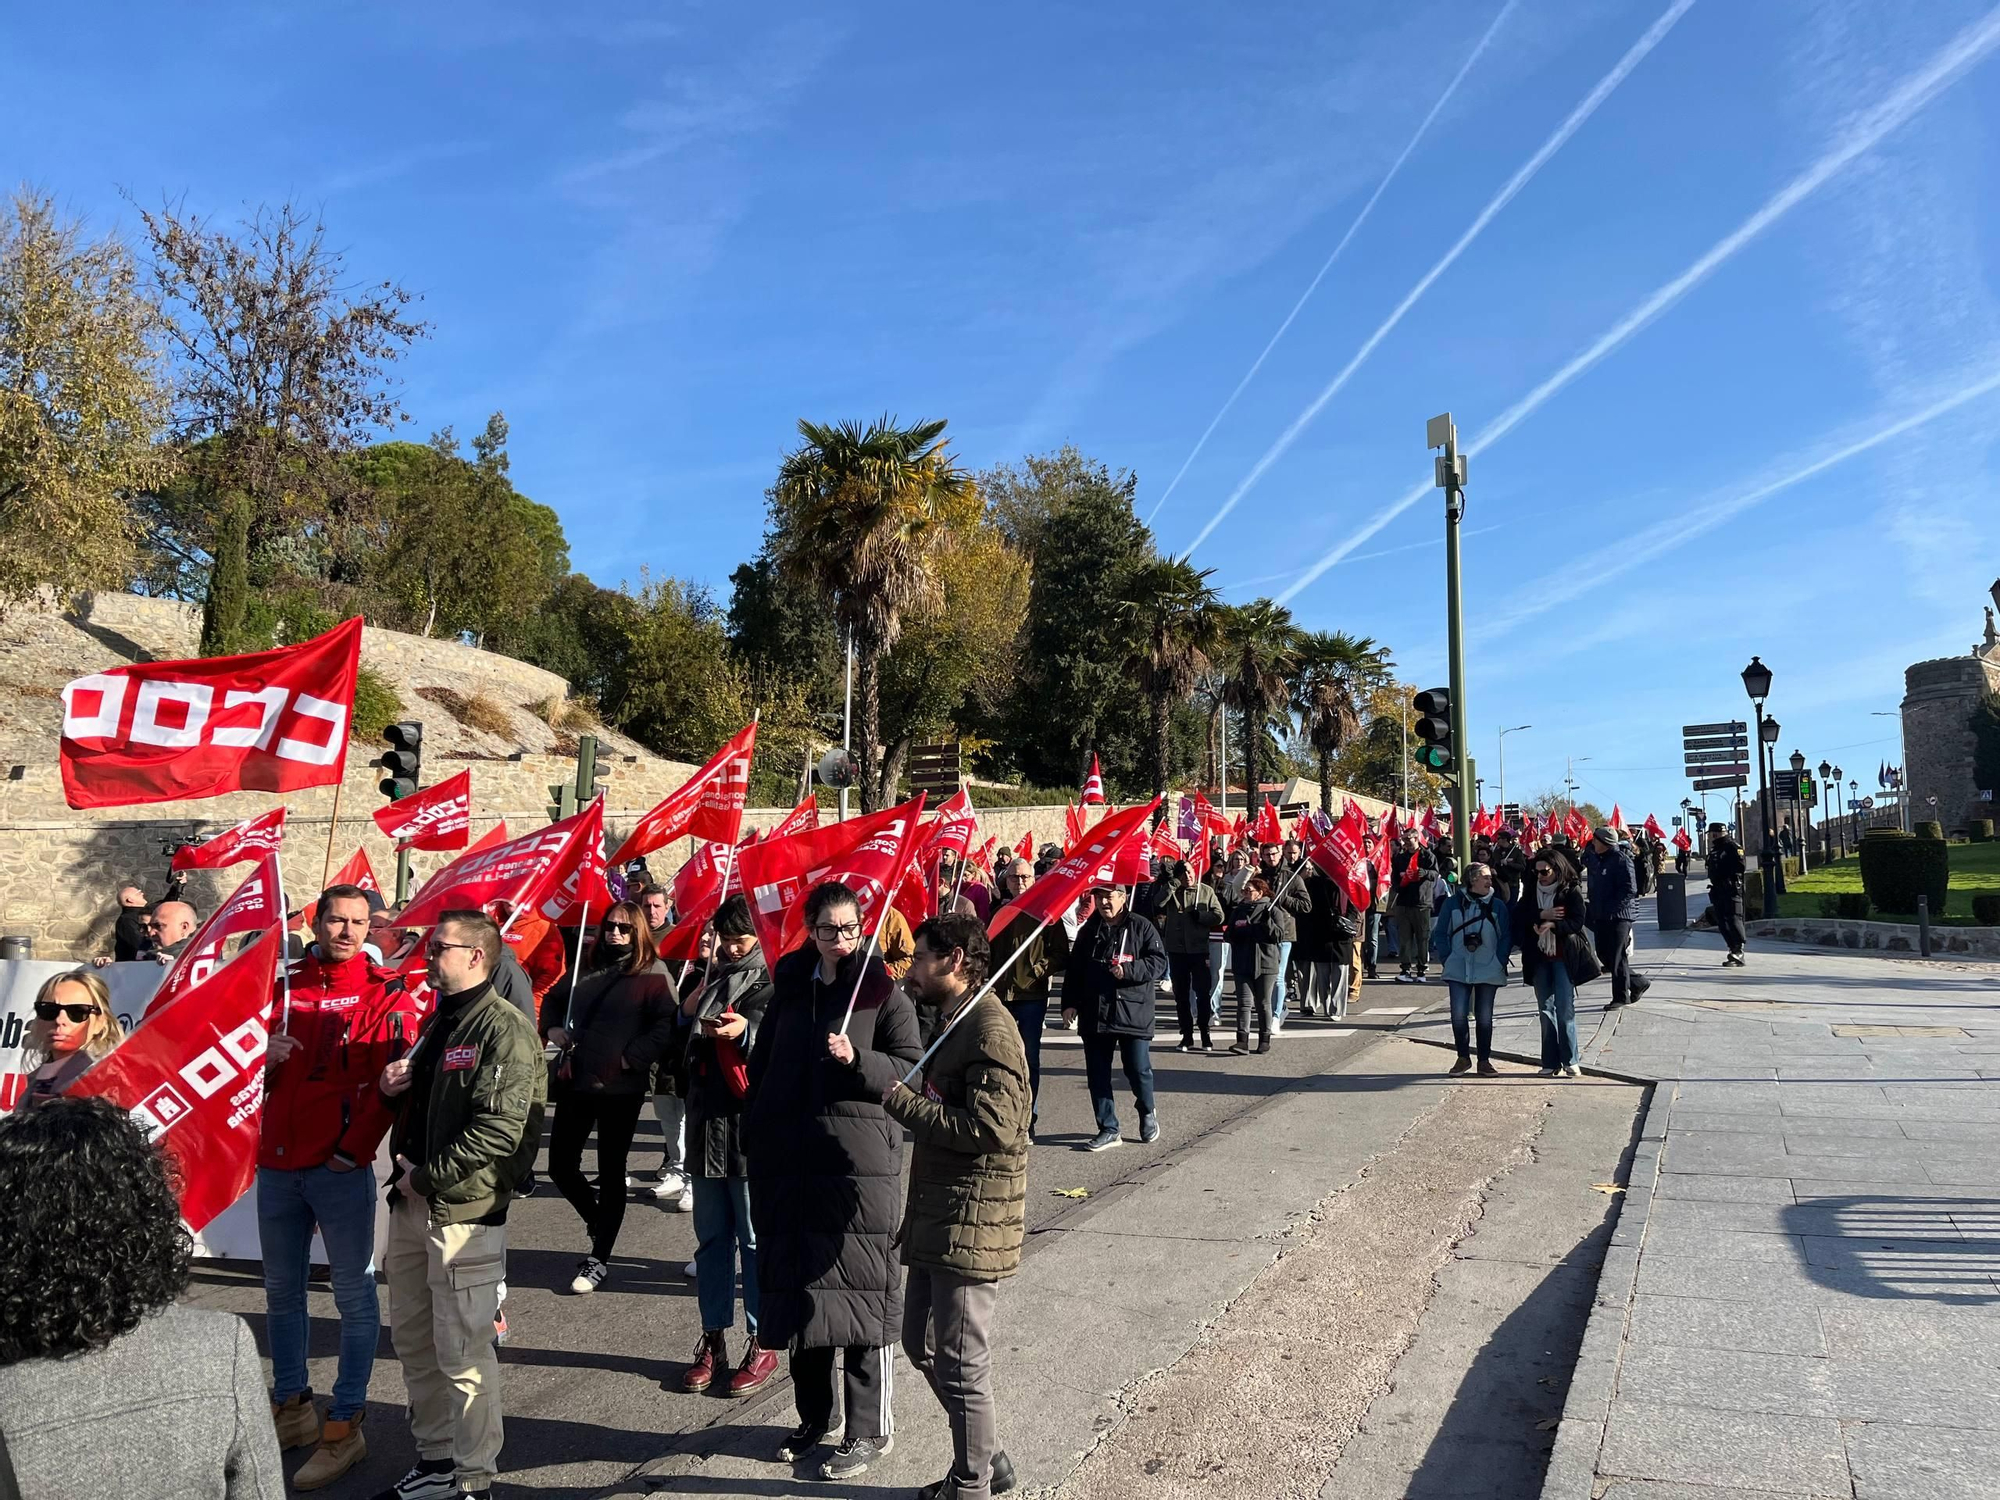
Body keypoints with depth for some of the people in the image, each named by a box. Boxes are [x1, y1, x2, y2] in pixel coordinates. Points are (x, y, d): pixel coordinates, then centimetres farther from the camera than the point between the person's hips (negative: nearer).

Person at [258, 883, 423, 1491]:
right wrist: (268, 1056, -3)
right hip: (278, 1163, 6)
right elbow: (266, 1075, 19)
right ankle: (291, 1407, 31)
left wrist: (354, 1149, -14)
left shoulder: (385, 994, -5)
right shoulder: (289, 985, 11)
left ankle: (344, 1427, 10)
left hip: (340, 1167, -6)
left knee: (354, 1296, 2)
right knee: (282, 1290, 16)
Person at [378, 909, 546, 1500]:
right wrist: (392, 1085, 5)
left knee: (463, 1355, -1)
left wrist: (427, 1176, -16)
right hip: (413, 1204, 9)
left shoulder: (504, 1028, -15)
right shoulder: (438, 1021, 15)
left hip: (463, 1212, -9)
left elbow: (500, 1129, -22)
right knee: (412, 1339, 18)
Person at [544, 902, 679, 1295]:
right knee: (561, 1164, 7)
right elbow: (554, 1001, 25)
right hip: (575, 1081, 6)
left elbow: (667, 1026, -15)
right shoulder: (588, 970, 12)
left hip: (621, 1087, -5)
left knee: (611, 1171, 6)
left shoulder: (653, 973, -5)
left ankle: (600, 1259, 18)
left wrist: (630, 1059, -18)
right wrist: (553, 1028, 5)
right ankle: (598, 1225, 34)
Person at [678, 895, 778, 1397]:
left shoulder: (770, 979, -7)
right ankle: (713, 1340, 22)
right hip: (707, 1120, 7)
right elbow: (687, 1018, 19)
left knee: (755, 1237, 0)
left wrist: (745, 1028, -44)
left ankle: (763, 1345, 11)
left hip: (750, 1124, -6)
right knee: (711, 1234, 12)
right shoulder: (714, 975, 13)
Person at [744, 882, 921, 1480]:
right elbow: (762, 1068, 17)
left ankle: (870, 1429, 14)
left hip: (860, 1160, -5)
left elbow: (911, 1068, -5)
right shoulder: (789, 991, 10)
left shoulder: (885, 994, -3)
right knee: (798, 1285, 12)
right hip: (790, 1160, 5)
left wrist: (857, 1059, -21)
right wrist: (756, 1139, 11)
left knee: (861, 1286, 1)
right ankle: (813, 1417, 28)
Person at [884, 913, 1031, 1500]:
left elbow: (992, 1127, -27)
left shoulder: (990, 1028, -18)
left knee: (961, 1366, 3)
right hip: (937, 1221, 11)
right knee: (921, 1343, 19)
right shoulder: (955, 1022, 15)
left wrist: (903, 1102, -19)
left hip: (971, 1226, -11)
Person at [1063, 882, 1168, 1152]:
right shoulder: (1088, 931, 11)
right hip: (1094, 1014, 4)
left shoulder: (1142, 927, -2)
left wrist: (1128, 970, -19)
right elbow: (1074, 970, 15)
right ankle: (1108, 1130, 14)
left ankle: (1147, 1112, 29)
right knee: (1097, 1074, 4)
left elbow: (1159, 963, -6)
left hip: (1133, 1011, -4)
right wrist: (1069, 1003, 6)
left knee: (1138, 1069, -2)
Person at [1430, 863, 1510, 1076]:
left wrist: (1500, 962, -6)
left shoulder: (1497, 905, 2)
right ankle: (1463, 1057, 10)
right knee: (1459, 1014, -6)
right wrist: (1446, 959, -2)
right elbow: (1440, 933, 5)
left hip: (1489, 971, 0)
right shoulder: (1453, 903, 2)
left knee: (1484, 1017, 5)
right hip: (1459, 970, 0)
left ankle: (1484, 1060, 16)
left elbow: (1506, 937, 3)